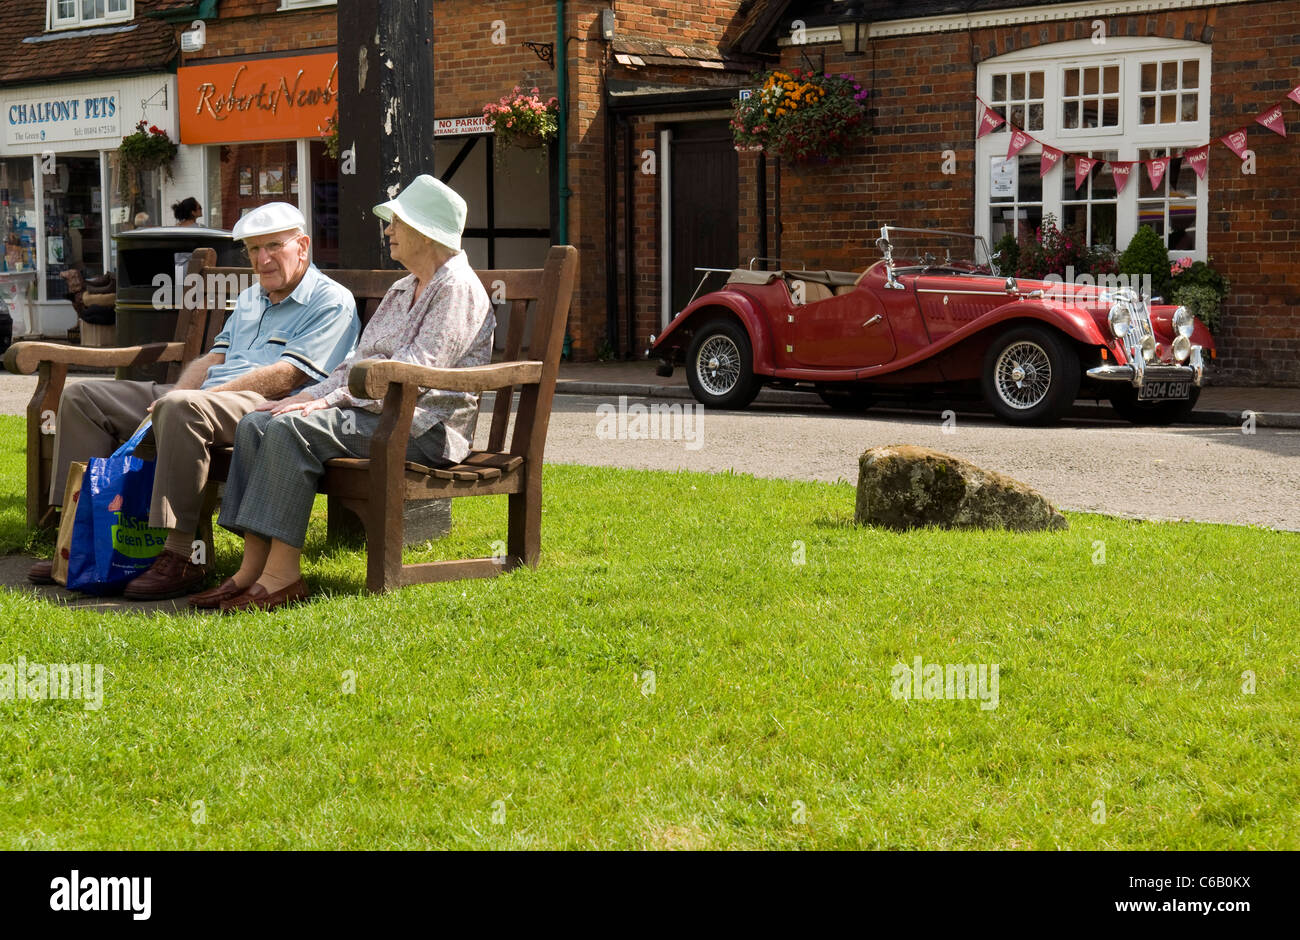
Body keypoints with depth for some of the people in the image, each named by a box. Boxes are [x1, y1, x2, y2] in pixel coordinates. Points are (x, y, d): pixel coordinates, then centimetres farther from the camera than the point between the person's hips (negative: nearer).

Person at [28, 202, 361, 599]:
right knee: (82, 398, 4)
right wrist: (172, 395, -2)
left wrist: (181, 399, -15)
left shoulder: (332, 301, -2)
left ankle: (178, 558, -38)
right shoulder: (249, 299, 27)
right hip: (205, 399, 9)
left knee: (183, 409, -41)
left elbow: (285, 377, -13)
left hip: (267, 407, -9)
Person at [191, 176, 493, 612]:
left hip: (424, 425, -10)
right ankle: (254, 566, -17)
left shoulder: (457, 287, -7)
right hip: (376, 411, 10)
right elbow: (359, 363, 21)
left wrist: (330, 400, -19)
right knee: (256, 424, -9)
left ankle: (282, 575, -29)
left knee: (292, 428, -28)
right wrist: (310, 395, 3)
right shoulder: (402, 290, 24)